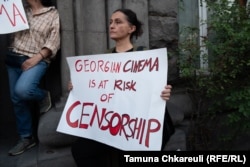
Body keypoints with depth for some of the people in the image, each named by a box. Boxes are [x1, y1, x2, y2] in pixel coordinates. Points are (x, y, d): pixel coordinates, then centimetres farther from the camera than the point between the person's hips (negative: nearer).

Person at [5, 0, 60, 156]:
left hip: (37, 60, -5)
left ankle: (43, 96, 5)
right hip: (13, 58, 5)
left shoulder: (53, 14, 1)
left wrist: (37, 58, -17)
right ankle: (26, 137, 21)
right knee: (17, 99, 7)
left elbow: (53, 42, -7)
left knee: (22, 90, -30)